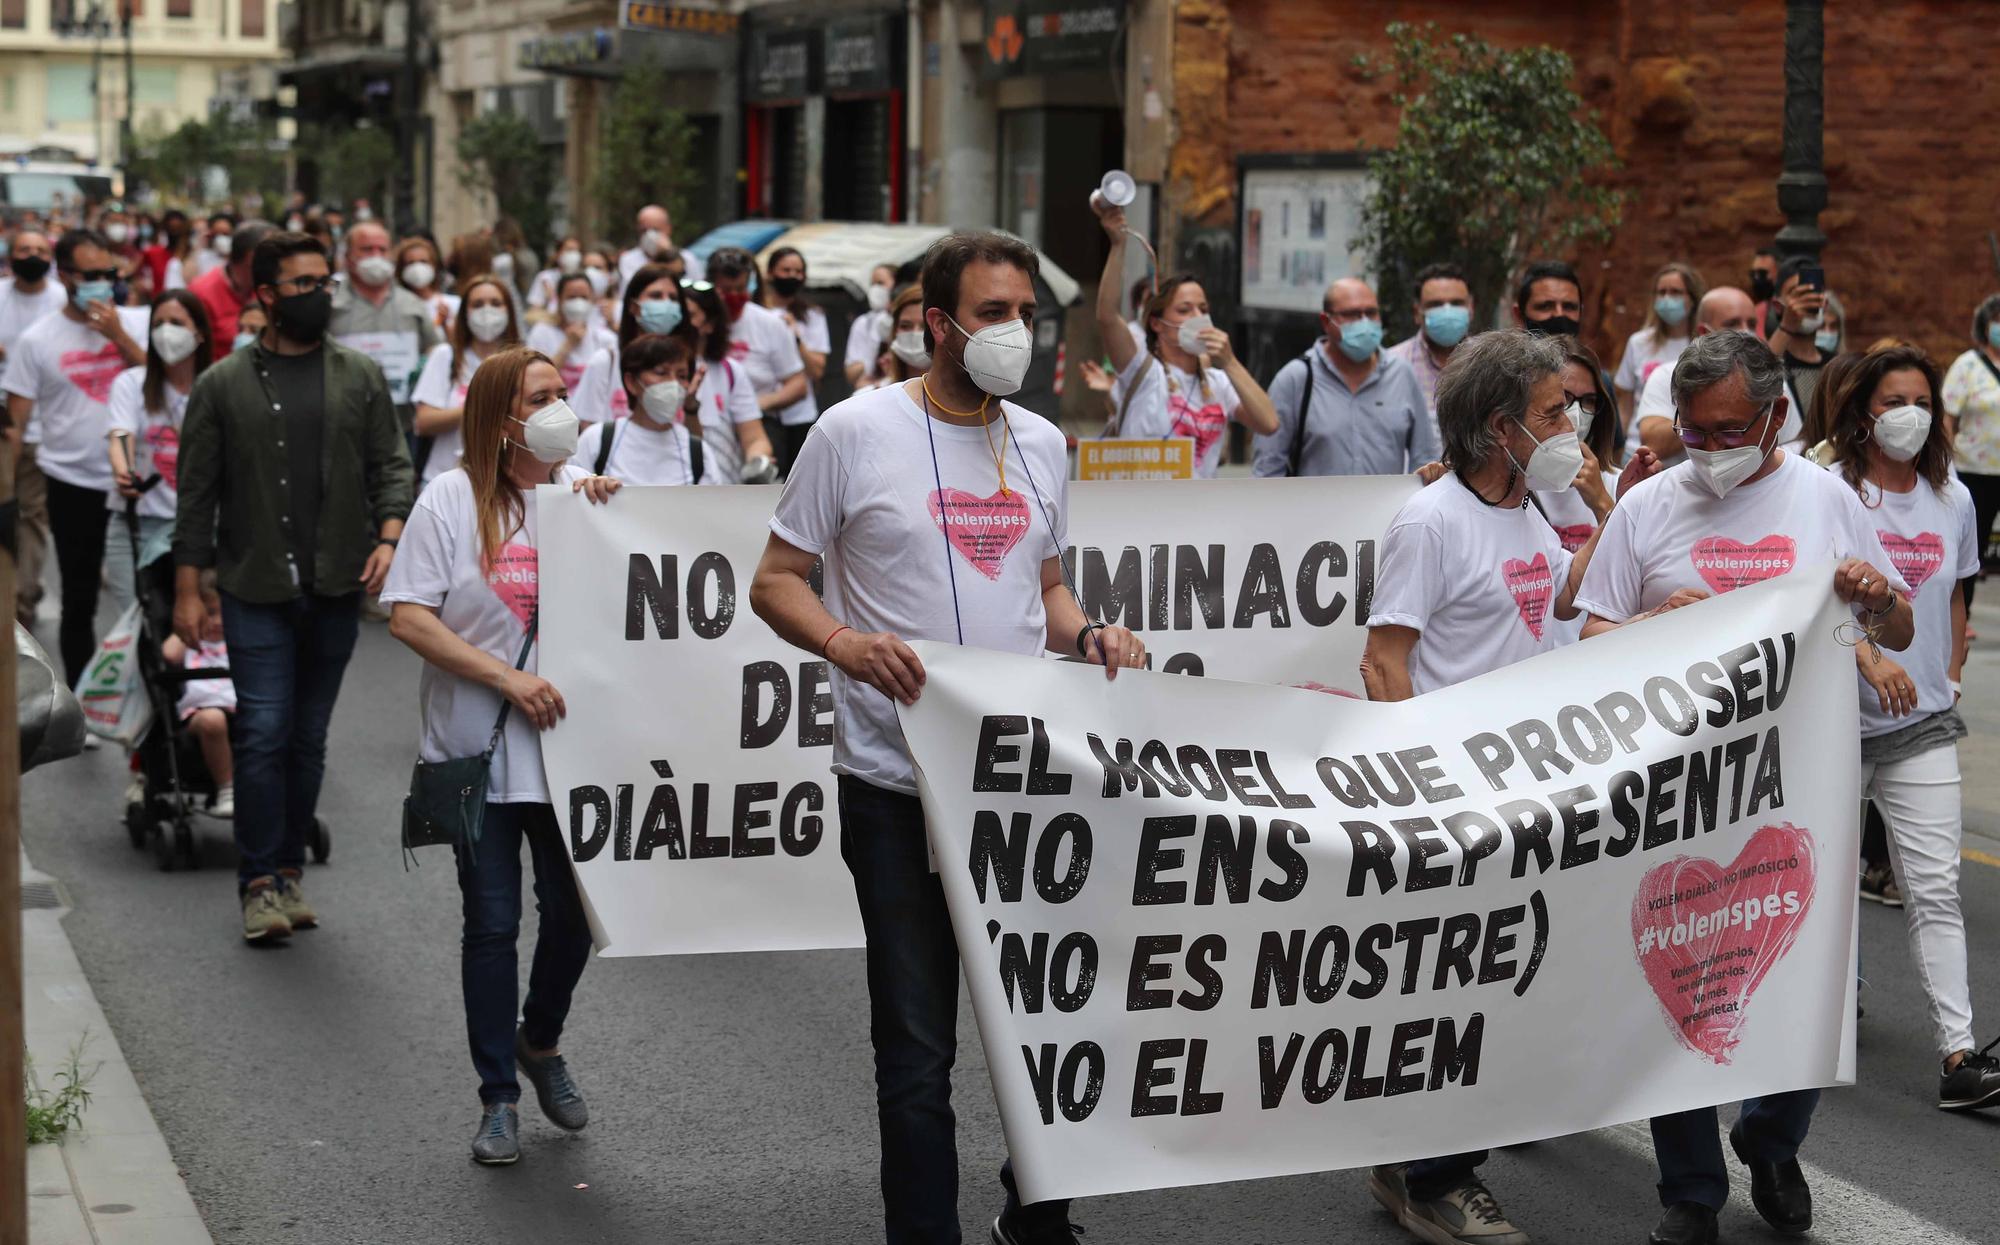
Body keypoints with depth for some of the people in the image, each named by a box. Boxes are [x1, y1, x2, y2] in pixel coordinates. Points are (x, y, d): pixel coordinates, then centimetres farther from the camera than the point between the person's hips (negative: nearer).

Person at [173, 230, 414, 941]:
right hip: (256, 590, -2)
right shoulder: (224, 385, 3)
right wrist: (187, 590, -1)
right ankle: (260, 883, -1)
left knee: (309, 737, 9)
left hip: (336, 589, 2)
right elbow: (197, 494, 3)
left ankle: (289, 869, 20)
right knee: (264, 734, -8)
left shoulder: (360, 378, 9)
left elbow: (390, 466, 7)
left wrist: (389, 536, -11)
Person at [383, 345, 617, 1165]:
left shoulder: (583, 492, 6)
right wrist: (507, 678, -16)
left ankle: (541, 1042, 34)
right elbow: (408, 618, -9)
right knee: (492, 923, 4)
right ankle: (498, 1098, 16)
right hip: (478, 748, -2)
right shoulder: (453, 499, -4)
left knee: (573, 911, 5)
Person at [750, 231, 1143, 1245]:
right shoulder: (857, 431, -5)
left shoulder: (1042, 444, 12)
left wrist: (1087, 637, 1)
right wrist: (844, 642, -21)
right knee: (918, 1046, 2)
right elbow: (776, 582, -2)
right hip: (898, 785, -5)